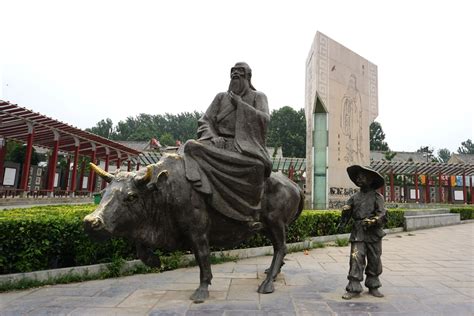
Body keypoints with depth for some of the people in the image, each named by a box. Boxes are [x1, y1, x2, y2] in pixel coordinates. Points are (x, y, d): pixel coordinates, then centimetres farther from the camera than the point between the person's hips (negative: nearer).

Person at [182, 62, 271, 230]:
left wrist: (240, 104, -6)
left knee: (256, 164, -37)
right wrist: (213, 137, -9)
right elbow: (204, 122, 12)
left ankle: (252, 211, -26)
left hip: (245, 147, -3)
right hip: (220, 145, 3)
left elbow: (264, 119, -5)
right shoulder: (221, 97, 18)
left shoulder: (258, 97, 12)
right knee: (191, 146, -24)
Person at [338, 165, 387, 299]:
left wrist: (372, 221, -20)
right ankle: (353, 288, 0)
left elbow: (382, 215, -6)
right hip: (358, 233, 1)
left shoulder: (377, 196, 1)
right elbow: (346, 211, 16)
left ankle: (373, 287, 26)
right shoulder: (355, 197, 10)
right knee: (356, 259, -6)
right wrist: (342, 223, 1)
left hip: (373, 234, -1)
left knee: (374, 261, 10)